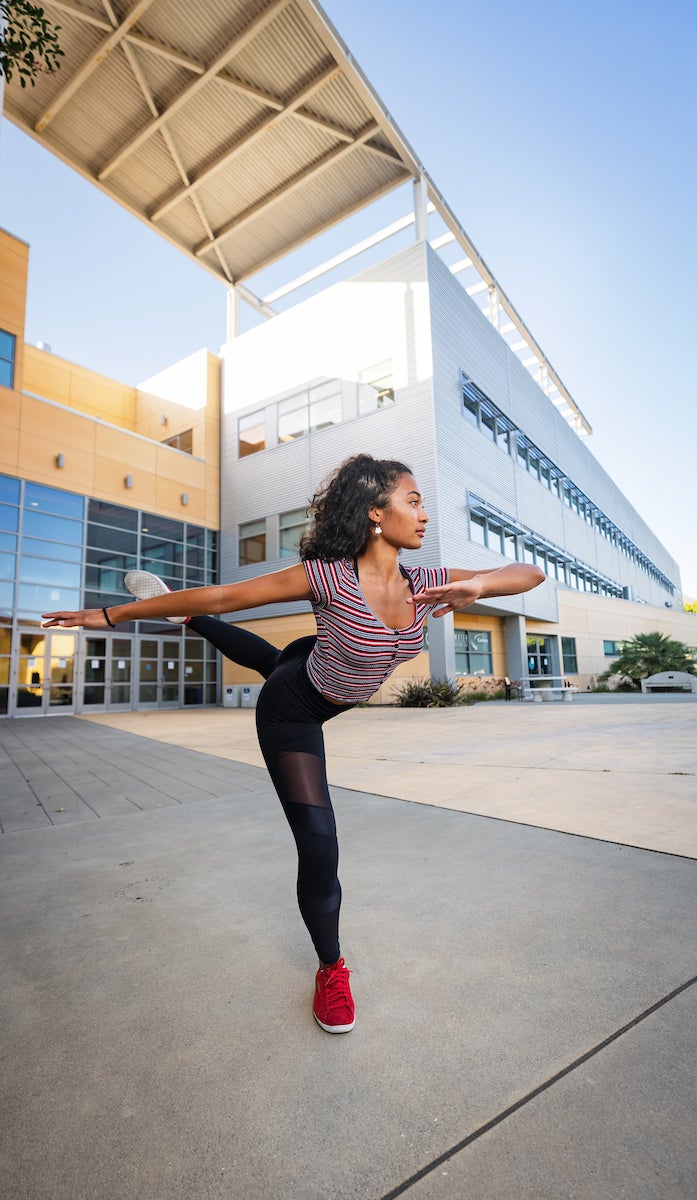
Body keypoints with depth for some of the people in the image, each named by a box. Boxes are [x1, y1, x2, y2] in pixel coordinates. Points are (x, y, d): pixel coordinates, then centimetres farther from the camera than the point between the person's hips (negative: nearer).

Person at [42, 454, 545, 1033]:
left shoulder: (425, 585, -18)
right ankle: (331, 969, 26)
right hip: (291, 711, -6)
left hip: (331, 697, 6)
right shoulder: (330, 576, -34)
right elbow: (222, 595, -28)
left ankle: (185, 615, 53)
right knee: (319, 850, -5)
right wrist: (112, 615, -21)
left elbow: (530, 572, -14)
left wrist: (480, 582, -37)